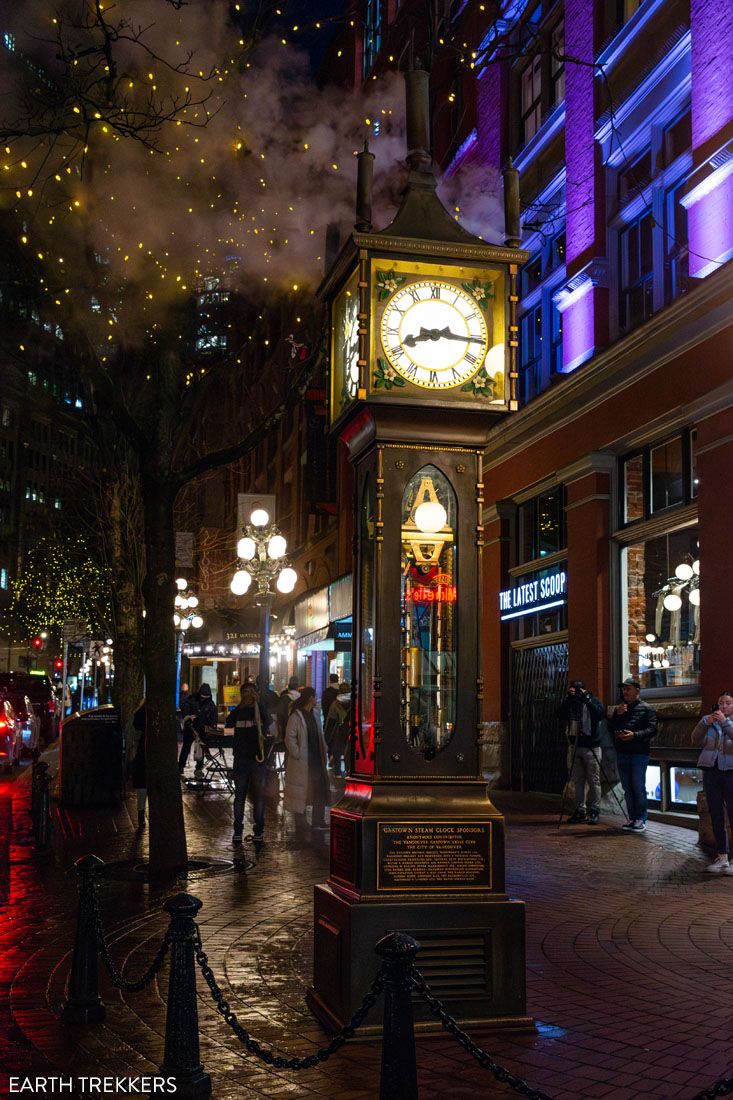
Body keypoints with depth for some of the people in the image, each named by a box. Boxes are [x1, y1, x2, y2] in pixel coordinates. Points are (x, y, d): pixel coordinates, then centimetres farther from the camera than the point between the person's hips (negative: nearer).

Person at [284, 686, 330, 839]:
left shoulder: (314, 714, 10)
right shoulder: (296, 716, -14)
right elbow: (289, 737, -16)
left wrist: (324, 751, 10)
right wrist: (296, 754, -17)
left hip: (316, 759, 8)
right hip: (301, 763, -8)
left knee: (320, 789, 12)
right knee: (300, 793, 1)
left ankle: (318, 821, 26)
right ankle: (300, 826, 9)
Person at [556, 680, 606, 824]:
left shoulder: (593, 701, -2)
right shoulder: (570, 703, 7)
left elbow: (600, 715, -21)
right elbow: (560, 714, -9)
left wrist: (587, 699, -23)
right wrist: (568, 698, -19)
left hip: (591, 747, -4)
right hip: (576, 746, 4)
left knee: (594, 781, -2)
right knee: (578, 781, 7)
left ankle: (594, 811, 4)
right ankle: (580, 811, 13)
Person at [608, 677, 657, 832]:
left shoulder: (646, 709, 0)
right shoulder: (619, 708, 19)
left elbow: (652, 730, -9)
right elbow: (610, 728, 12)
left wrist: (635, 735, -21)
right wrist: (616, 715, -3)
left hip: (639, 754, -6)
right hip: (622, 753, 6)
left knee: (639, 787, -5)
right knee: (627, 788, 8)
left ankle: (641, 820, 1)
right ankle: (632, 818, 15)